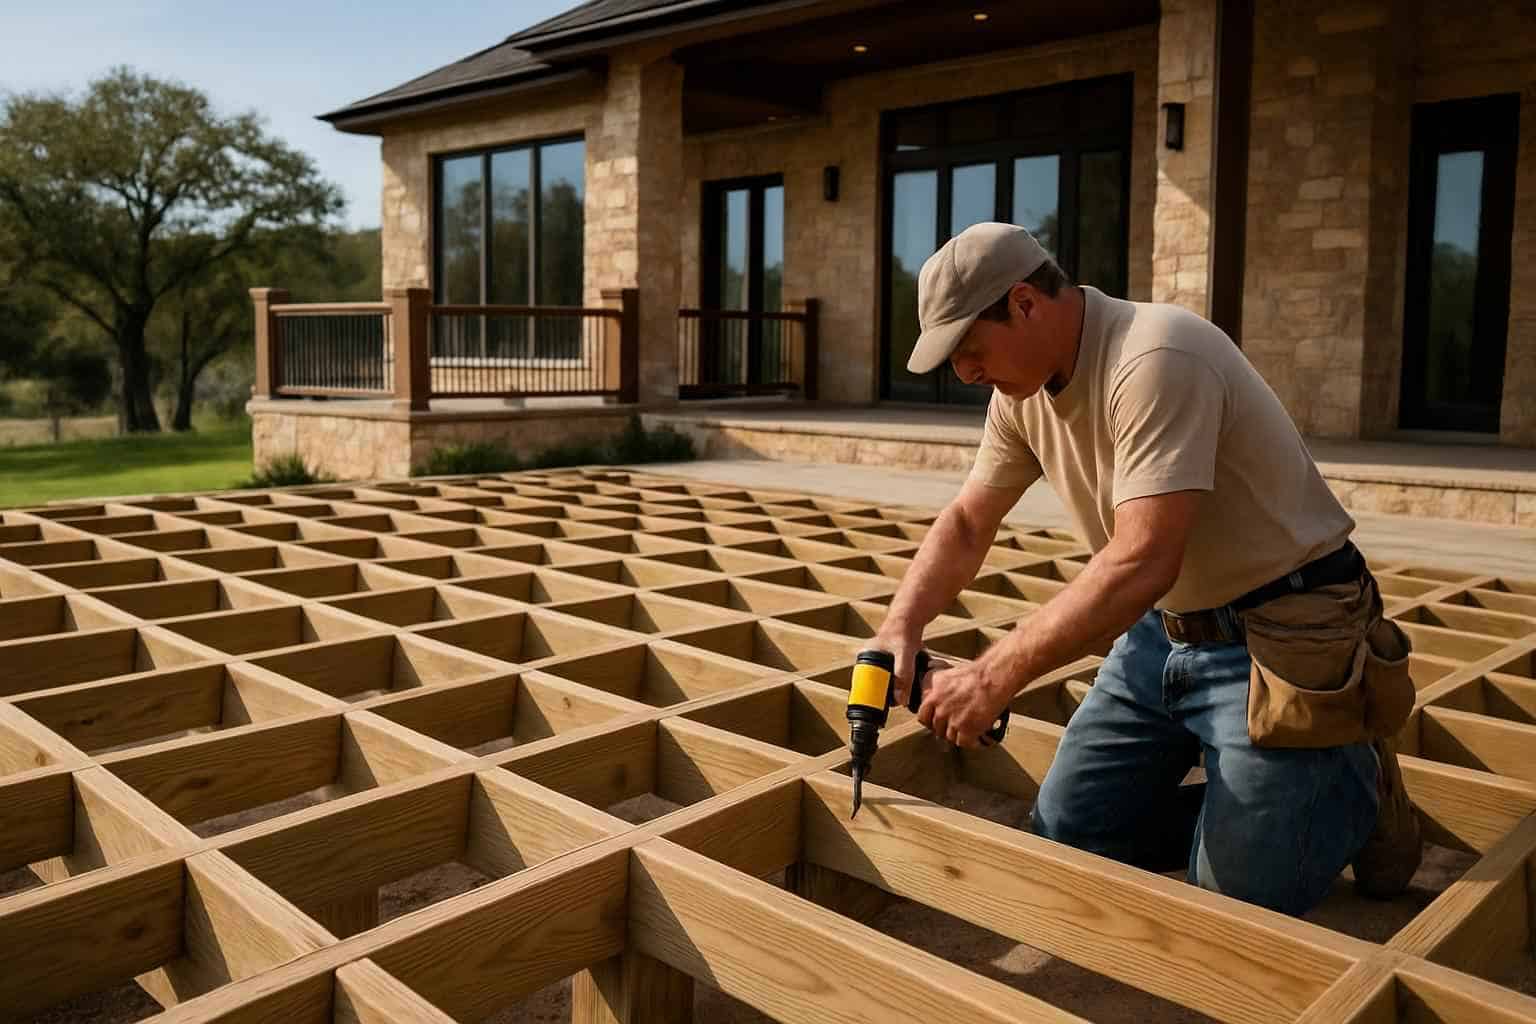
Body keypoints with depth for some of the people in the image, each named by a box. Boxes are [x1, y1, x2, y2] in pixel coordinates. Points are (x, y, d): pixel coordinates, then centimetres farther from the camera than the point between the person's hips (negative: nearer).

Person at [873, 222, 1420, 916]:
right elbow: (966, 525, 7)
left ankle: (1356, 781, 21)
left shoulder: (1155, 360, -28)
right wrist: (900, 630, -10)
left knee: (1238, 900, -6)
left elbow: (1143, 563, -35)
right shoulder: (1023, 392, -1)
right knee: (1066, 838, 7)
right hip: (1165, 629, 8)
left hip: (1281, 638, -8)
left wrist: (993, 678, -32)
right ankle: (1249, 798, 26)